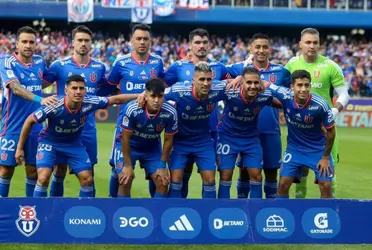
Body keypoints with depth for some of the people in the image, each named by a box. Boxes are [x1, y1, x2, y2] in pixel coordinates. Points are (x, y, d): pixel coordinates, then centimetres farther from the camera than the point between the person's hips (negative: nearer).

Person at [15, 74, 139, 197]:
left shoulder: (89, 103, -25)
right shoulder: (54, 107, -33)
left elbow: (116, 99, -9)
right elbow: (29, 121, -18)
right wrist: (20, 148, -13)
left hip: (74, 143, 4)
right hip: (49, 141, -4)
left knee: (87, 179, -2)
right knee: (43, 178, -21)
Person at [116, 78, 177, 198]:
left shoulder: (170, 113, -27)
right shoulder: (132, 109, -35)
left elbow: (168, 140, -10)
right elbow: (125, 138, -21)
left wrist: (162, 166, -6)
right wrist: (128, 165, -16)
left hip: (152, 148, 3)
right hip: (129, 146, -3)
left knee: (163, 182, -6)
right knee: (125, 182, -14)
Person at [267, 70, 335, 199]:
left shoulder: (320, 105, -27)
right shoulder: (285, 96, -24)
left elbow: (330, 131, -12)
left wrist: (326, 157, -7)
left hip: (318, 149, -2)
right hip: (294, 148, 2)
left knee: (326, 186, -6)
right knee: (283, 184, -3)